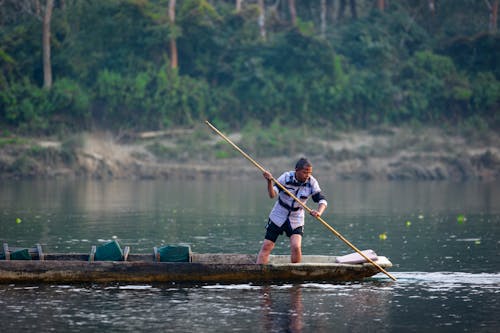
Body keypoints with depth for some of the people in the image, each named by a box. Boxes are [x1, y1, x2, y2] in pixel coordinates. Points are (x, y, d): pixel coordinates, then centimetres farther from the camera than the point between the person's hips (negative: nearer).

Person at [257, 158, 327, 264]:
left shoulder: (312, 182, -10)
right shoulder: (286, 177, -15)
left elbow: (322, 200, -10)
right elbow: (272, 194, -21)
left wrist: (319, 212, -31)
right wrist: (270, 181, -40)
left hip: (296, 220, 1)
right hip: (278, 217, -1)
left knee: (296, 247, -18)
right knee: (266, 246, -5)